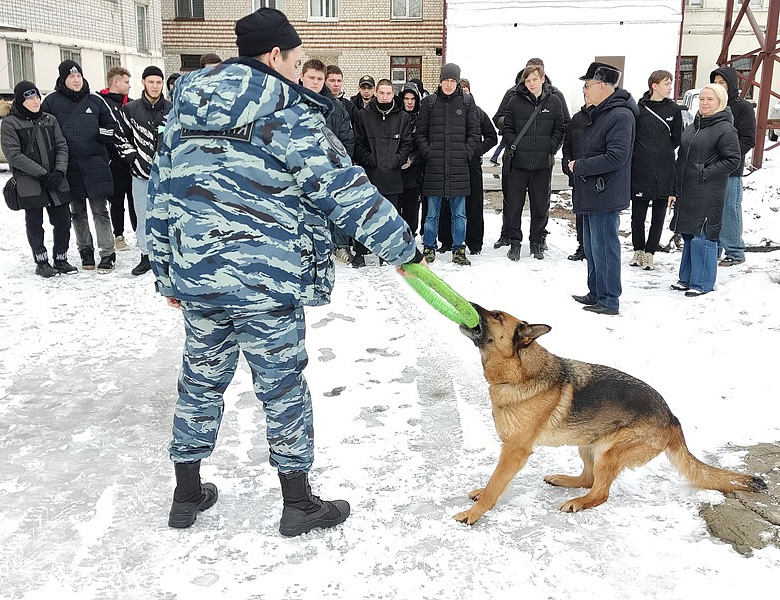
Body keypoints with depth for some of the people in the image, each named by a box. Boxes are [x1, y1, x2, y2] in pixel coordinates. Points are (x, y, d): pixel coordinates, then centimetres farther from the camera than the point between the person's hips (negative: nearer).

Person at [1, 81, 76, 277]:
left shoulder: (50, 120, 12)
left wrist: (59, 171, -10)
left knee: (63, 222, 5)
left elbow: (62, 146, 7)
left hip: (57, 181, 4)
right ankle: (41, 262, 20)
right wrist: (42, 174, -14)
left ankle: (61, 259, 22)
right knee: (35, 223, 6)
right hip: (30, 184, -3)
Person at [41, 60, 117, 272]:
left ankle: (107, 254, 2)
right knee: (77, 212, 11)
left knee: (100, 210, -2)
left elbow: (112, 128, 13)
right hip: (69, 166, 1)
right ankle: (85, 250, 23)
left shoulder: (95, 101, 6)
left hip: (95, 165, -1)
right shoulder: (52, 102, 3)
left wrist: (99, 134, -7)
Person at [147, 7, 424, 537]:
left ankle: (187, 496, 33)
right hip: (266, 284, -6)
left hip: (195, 276, 6)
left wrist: (168, 275, 20)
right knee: (284, 389, 7)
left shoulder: (185, 110, 11)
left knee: (201, 380, 18)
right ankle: (299, 505, 21)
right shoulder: (289, 116, -9)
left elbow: (161, 198, 13)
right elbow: (348, 192, -13)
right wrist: (404, 248, -4)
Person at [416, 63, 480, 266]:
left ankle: (459, 250, 14)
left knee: (459, 212, 5)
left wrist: (466, 153, -4)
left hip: (459, 166, 0)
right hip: (434, 167, 0)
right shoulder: (429, 102, 6)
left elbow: (474, 133, 8)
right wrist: (428, 152, -5)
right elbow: (420, 133, 8)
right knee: (432, 212, 5)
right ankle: (429, 248, 16)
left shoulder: (467, 102, 7)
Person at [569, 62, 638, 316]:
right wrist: (577, 165, 8)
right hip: (591, 194, 10)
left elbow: (615, 157, -25)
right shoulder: (598, 113, 15)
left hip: (605, 196, -10)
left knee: (604, 248, -3)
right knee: (591, 247, 17)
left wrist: (579, 166, -17)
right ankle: (596, 294, 29)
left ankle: (609, 300, 6)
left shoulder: (621, 115, -17)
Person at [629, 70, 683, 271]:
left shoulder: (674, 109, 4)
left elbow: (677, 139, 11)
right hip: (640, 171, -1)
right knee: (638, 215, 5)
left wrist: (663, 151, 7)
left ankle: (649, 253, 16)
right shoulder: (639, 108, -1)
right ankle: (638, 251, 22)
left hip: (664, 172, 1)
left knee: (658, 216, 6)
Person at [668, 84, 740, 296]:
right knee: (688, 235, 13)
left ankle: (702, 283, 6)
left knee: (703, 237, -4)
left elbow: (733, 160, -11)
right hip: (686, 192, 8)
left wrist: (705, 173, -16)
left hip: (709, 195, -7)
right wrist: (674, 190, 14)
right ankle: (686, 278, 23)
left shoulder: (725, 129, -8)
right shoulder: (692, 127, 15)